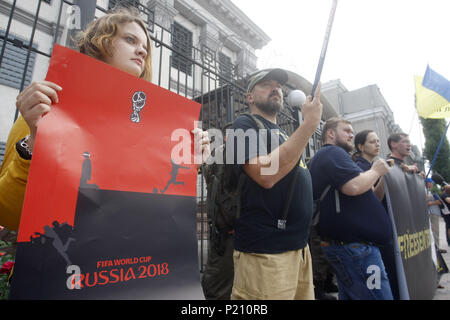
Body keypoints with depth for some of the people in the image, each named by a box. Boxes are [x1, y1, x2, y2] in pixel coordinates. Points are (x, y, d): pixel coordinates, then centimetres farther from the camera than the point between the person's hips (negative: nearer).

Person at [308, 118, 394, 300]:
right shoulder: (333, 152, -10)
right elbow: (354, 186, -26)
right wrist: (376, 170, -7)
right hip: (354, 245, -11)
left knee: (349, 294, 18)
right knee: (380, 295, -5)